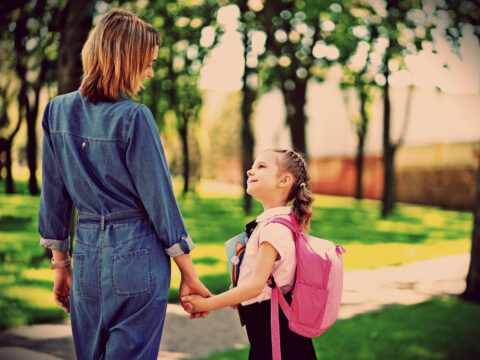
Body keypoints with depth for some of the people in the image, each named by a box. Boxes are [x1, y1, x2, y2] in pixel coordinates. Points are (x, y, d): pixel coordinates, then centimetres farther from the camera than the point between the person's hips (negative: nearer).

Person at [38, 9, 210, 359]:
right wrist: (189, 273, -1)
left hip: (87, 255, 5)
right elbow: (159, 197, -10)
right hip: (137, 256, -5)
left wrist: (61, 265, 19)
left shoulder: (58, 111, 4)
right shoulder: (134, 117, -13)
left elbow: (54, 196, 9)